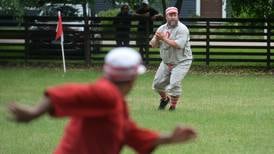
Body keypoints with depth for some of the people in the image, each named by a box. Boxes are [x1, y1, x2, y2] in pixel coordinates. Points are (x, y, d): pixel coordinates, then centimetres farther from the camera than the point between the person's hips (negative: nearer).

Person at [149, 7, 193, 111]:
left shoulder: (182, 29, -16)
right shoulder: (162, 28, 5)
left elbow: (179, 45, -29)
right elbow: (152, 44, 4)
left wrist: (164, 38, -26)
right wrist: (157, 38, -18)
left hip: (181, 62, -7)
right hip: (166, 62, 7)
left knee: (174, 84, -21)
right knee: (158, 83, 11)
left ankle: (173, 106, -4)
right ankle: (164, 99, 40)